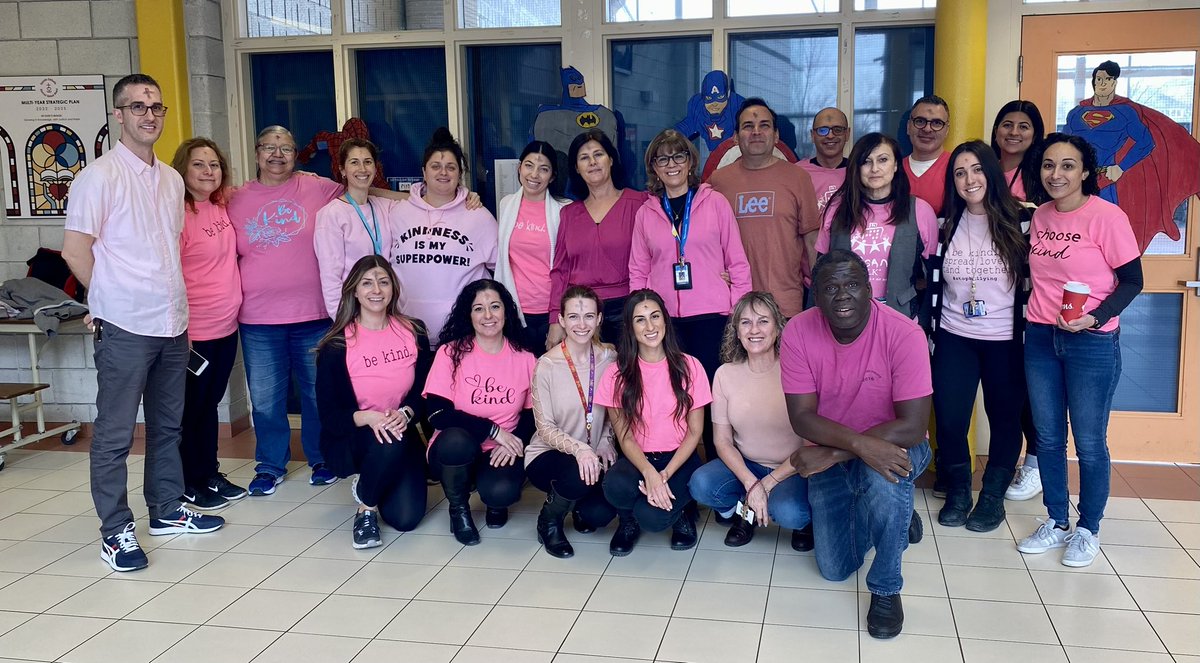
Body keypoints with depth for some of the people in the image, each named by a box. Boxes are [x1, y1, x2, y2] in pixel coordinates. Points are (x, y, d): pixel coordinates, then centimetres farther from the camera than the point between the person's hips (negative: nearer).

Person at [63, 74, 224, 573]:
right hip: (124, 327, -7)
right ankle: (116, 532, 11)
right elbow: (75, 251, -10)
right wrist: (113, 298, 0)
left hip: (173, 324, 7)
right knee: (115, 433, 2)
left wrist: (168, 298, 11)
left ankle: (167, 511, 30)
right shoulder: (100, 176, -9)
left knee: (168, 424, 17)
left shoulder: (172, 180, 12)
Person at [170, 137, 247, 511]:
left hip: (226, 326, 7)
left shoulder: (221, 207, 6)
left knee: (211, 402, 17)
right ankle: (189, 485, 19)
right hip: (194, 331, -7)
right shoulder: (177, 213, -15)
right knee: (191, 408, 6)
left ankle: (210, 475, 29)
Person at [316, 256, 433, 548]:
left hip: (400, 434, 3)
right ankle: (366, 506, -8)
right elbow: (329, 415, -10)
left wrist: (406, 413, -20)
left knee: (406, 518, -17)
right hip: (349, 441, -3)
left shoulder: (414, 333, -1)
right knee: (388, 443, -38)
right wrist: (368, 417, -30)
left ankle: (372, 487, 19)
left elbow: (425, 392, 2)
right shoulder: (337, 346, -10)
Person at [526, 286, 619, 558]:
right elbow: (545, 428, -14)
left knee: (600, 514, -23)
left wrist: (605, 442, -9)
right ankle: (549, 519, -2)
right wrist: (578, 448, -31)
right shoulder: (547, 366, -15)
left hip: (594, 455, 3)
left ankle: (579, 504, 17)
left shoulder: (609, 357, -4)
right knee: (580, 474, -36)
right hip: (548, 455, -3)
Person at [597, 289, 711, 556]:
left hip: (679, 459, -1)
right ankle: (628, 520, 2)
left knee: (652, 516, -29)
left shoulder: (688, 367, -3)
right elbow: (625, 436, -4)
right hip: (636, 459, 1)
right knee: (615, 485, -35)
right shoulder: (617, 373, -3)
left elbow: (695, 432, -2)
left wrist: (665, 474, -16)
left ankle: (682, 511, 9)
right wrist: (649, 473, -24)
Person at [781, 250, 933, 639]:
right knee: (834, 570, 5)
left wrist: (831, 454, -29)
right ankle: (882, 517, 38)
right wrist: (860, 444, -37)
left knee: (883, 477, -39)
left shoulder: (904, 334, -25)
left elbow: (912, 427, -28)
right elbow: (802, 417, -19)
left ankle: (886, 588, -13)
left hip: (893, 446, -3)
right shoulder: (798, 332, -17)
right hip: (830, 454, 3)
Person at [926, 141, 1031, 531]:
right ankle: (957, 492, 22)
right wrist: (929, 334, 5)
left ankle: (993, 495, 25)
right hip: (953, 338, 2)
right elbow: (933, 283, 8)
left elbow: (1035, 279, -3)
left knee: (1005, 417, 8)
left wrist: (1030, 335, -5)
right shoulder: (946, 224, 3)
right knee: (949, 419, 2)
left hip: (1006, 339, -2)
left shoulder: (1020, 220, -6)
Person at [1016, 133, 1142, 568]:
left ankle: (1088, 530, 22)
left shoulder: (1106, 217, -12)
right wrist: (1032, 315, 4)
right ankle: (1056, 522, 29)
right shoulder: (1040, 216, 6)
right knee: (1047, 437, 13)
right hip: (1040, 338, 6)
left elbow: (1132, 280, -9)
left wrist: (1095, 318, -22)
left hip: (1092, 344, -5)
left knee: (1089, 442, 3)